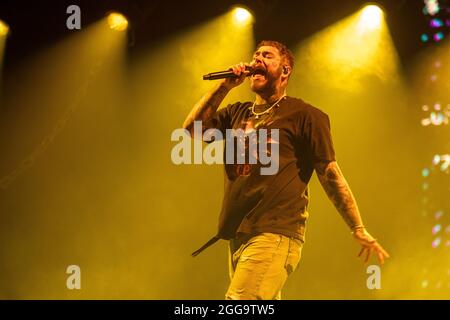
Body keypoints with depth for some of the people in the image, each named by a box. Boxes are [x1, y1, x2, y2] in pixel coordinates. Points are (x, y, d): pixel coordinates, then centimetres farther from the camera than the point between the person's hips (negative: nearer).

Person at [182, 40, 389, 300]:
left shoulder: (303, 115, 2)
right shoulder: (237, 113, 18)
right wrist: (225, 86, 3)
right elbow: (192, 127, 6)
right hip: (238, 235, 7)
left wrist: (358, 229, -2)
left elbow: (331, 174, 0)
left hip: (275, 233, -6)